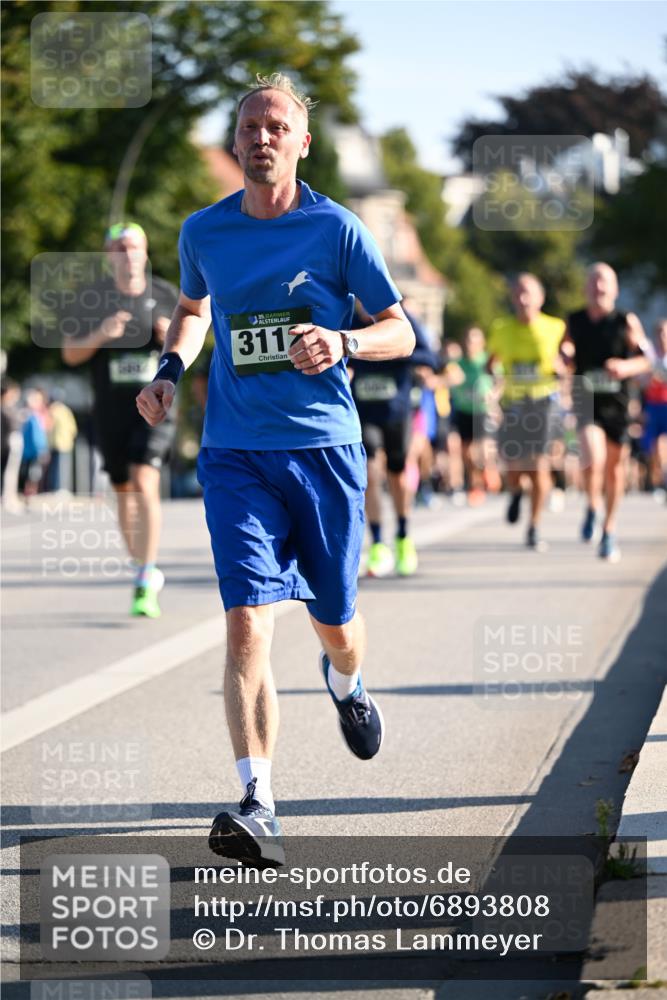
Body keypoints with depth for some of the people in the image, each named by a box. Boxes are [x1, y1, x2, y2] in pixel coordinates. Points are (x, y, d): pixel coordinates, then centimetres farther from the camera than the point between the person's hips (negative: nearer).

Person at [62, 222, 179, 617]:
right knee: (124, 495, 10)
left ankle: (145, 587, -21)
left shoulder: (165, 294, 2)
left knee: (145, 484, -19)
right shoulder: (93, 299, 1)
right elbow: (70, 354, 1)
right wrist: (99, 335, -17)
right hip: (111, 410, 2)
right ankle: (147, 572, 31)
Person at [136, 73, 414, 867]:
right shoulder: (203, 232, 5)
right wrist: (169, 370, 8)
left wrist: (342, 343, -18)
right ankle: (257, 808, -21)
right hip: (235, 452, 1)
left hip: (324, 448, -1)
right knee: (246, 620, -15)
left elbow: (400, 332, 2)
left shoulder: (336, 229, -3)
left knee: (335, 622, 12)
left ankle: (344, 683, 51)